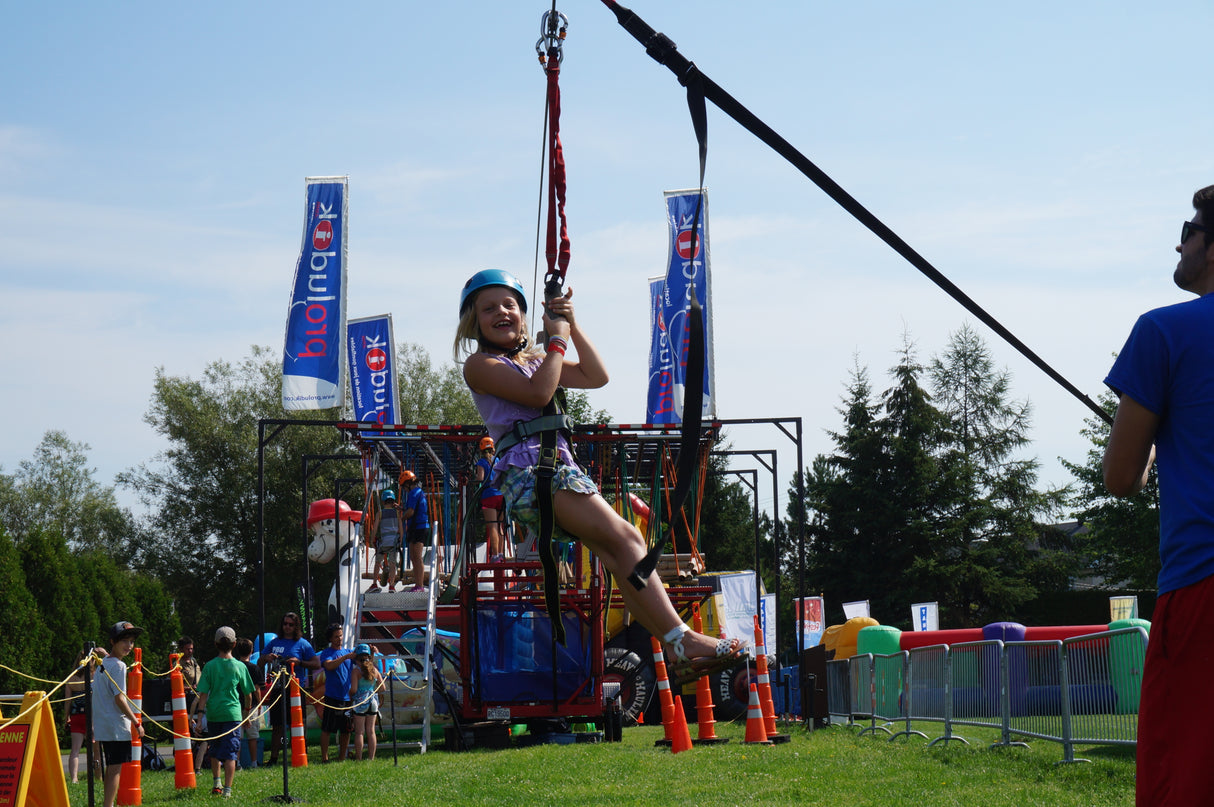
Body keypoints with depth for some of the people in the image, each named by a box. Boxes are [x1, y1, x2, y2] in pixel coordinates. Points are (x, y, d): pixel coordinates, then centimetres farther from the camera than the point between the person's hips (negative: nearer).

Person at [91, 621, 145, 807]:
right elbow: (119, 698, -17)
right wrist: (136, 722, -12)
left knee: (110, 769, 13)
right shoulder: (118, 666, -12)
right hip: (117, 726, -9)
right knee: (116, 769, -9)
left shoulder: (102, 664, 15)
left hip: (102, 726, 9)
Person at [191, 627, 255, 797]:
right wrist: (246, 710, 26)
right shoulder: (240, 667, 0)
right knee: (230, 753, -2)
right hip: (233, 713, -1)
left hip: (213, 714, 1)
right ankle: (227, 789, -8)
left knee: (214, 751, 20)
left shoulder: (210, 666, 0)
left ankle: (216, 782, 17)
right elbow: (248, 694, 9)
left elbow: (203, 694, -5)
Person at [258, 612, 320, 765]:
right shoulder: (274, 642, 14)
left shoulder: (302, 644, 3)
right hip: (277, 689, 4)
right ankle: (273, 757, 13)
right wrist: (266, 658, -5)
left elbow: (317, 664, -1)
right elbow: (259, 664, 18)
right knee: (276, 725, 8)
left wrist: (299, 662, -15)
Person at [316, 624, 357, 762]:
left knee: (346, 730, 8)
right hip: (333, 697, -5)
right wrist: (345, 657, -26)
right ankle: (324, 758, -2)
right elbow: (329, 665, -19)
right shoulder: (326, 653, 0)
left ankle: (342, 757, 17)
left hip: (348, 697, 5)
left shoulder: (349, 652, 15)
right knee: (327, 728, -5)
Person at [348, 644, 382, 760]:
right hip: (373, 702, 5)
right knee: (371, 731, 10)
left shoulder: (357, 670, -11)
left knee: (359, 732, 0)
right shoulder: (375, 670, 3)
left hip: (360, 702, -5)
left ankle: (358, 758, 0)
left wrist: (350, 699, 5)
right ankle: (371, 757, 12)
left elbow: (353, 689, -14)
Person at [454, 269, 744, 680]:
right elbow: (537, 392, -13)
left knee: (619, 555, -8)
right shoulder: (479, 365, 2)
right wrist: (557, 338, -2)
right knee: (624, 538, -21)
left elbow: (596, 376, 19)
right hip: (527, 472, -8)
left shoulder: (534, 359, 27)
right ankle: (682, 641, -27)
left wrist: (572, 325, 10)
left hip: (560, 468, 8)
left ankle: (677, 654, -15)